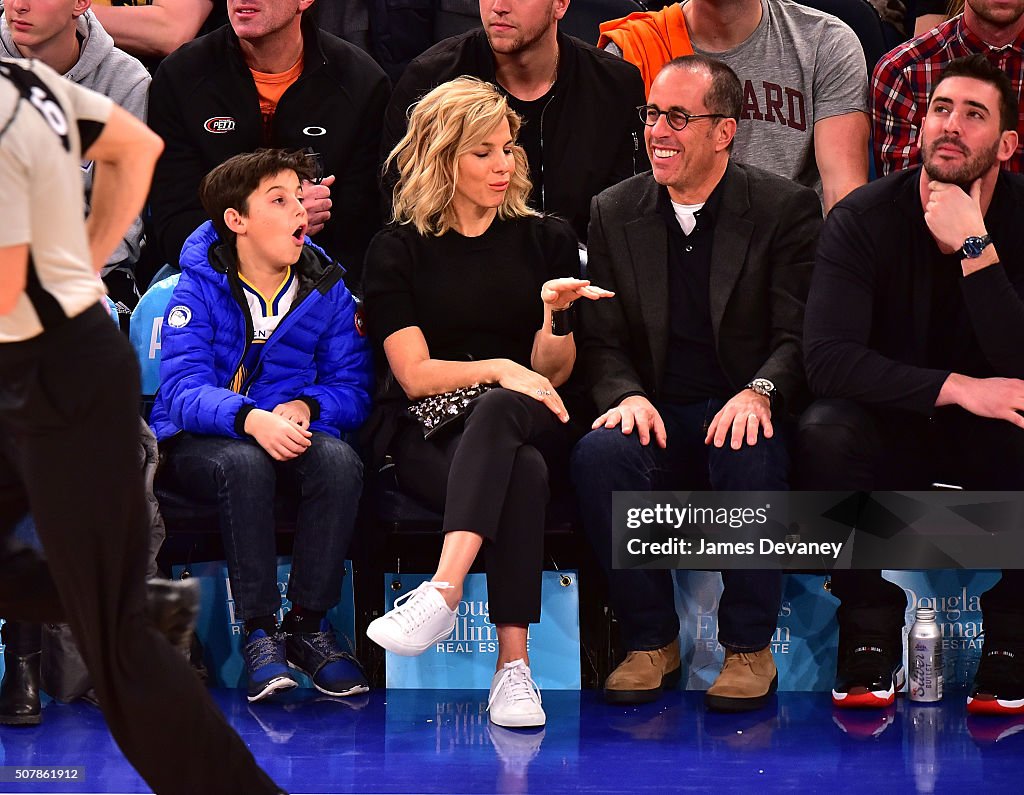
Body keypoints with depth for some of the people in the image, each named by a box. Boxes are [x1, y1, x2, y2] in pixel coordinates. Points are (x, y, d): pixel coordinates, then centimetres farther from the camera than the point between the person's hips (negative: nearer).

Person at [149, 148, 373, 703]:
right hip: (195, 443, -3)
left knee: (339, 461, -30)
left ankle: (309, 626, -21)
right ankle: (259, 633, -31)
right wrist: (252, 419, -38)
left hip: (294, 432, 3)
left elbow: (352, 389, 1)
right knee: (245, 464, -37)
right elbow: (184, 389, -18)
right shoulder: (199, 289, -5)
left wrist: (304, 408, -23)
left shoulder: (326, 291, 5)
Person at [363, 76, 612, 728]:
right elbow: (415, 373, 0)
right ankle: (513, 667, -47)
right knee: (521, 472, -37)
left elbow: (551, 375, 10)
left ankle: (443, 594, -54)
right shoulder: (399, 250, 8)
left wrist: (555, 313, -11)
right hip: (430, 435, -1)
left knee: (498, 412, -38)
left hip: (527, 425, 1)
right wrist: (500, 369, -14)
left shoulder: (546, 240, 15)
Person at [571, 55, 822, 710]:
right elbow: (603, 340, 7)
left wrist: (759, 392, -27)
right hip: (660, 417, 3)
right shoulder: (615, 212, 10)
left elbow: (800, 335, -6)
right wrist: (628, 396, -15)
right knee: (599, 454, -31)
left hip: (746, 414, -2)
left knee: (750, 456, -38)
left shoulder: (787, 208, 0)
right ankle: (651, 642, -14)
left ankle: (750, 648, -18)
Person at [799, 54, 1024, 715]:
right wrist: (956, 388, -32)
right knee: (825, 431, -33)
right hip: (892, 428, 0)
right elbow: (828, 357, -24)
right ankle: (871, 642, -18)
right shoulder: (865, 218, -12)